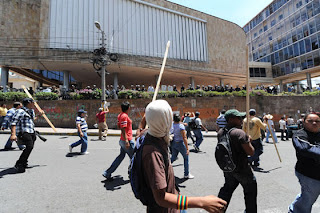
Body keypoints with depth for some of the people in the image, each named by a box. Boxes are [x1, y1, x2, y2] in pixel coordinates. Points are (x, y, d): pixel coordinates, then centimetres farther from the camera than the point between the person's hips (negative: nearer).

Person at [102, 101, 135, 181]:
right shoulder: (124, 116, -20)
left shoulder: (120, 115, 10)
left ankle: (107, 173, 19)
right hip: (127, 140, -9)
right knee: (133, 157, 8)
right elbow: (123, 129, -25)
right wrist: (126, 141, -28)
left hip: (123, 140, 9)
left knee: (121, 156, 16)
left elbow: (119, 126, 18)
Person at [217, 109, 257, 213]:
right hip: (241, 169, -6)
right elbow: (251, 152, -22)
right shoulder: (240, 133, -23)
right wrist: (248, 141, -3)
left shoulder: (220, 132, -1)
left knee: (227, 188, 24)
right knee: (250, 190, 18)